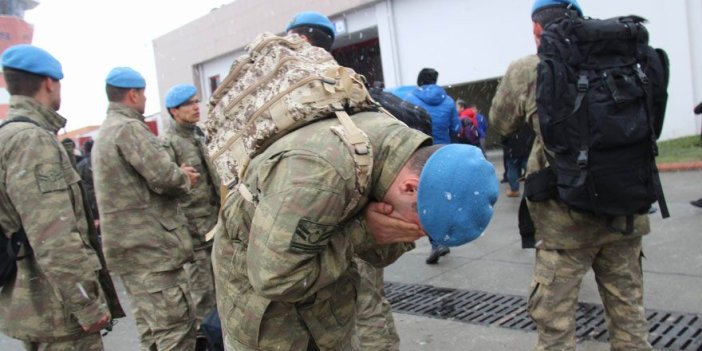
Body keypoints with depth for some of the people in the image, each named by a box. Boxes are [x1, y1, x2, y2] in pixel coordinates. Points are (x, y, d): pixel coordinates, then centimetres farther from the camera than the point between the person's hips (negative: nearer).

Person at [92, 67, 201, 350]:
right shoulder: (129, 127, -13)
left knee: (150, 327, 17)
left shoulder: (105, 131, 20)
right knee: (177, 327, -7)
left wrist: (177, 173, 9)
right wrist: (184, 178, 0)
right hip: (152, 246, -10)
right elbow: (164, 177, -21)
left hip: (129, 245, 10)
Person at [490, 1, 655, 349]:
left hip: (567, 218, -4)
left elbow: (500, 124, 8)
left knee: (555, 321, 8)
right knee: (629, 312, 18)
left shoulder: (525, 71, -7)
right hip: (626, 211, 5)